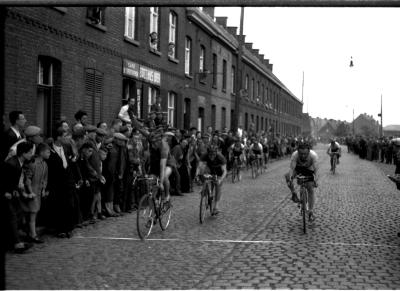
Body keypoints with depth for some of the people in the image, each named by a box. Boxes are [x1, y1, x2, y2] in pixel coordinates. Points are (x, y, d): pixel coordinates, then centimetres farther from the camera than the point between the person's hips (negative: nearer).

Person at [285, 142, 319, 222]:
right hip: (298, 168, 1)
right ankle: (294, 194, -9)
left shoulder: (313, 155, -36)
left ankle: (311, 212, 2)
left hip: (309, 170, -1)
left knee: (311, 190, -8)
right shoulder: (295, 155, -33)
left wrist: (316, 180, -56)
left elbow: (316, 169, -41)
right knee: (287, 176, -28)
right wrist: (290, 178, -54)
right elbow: (291, 168, -38)